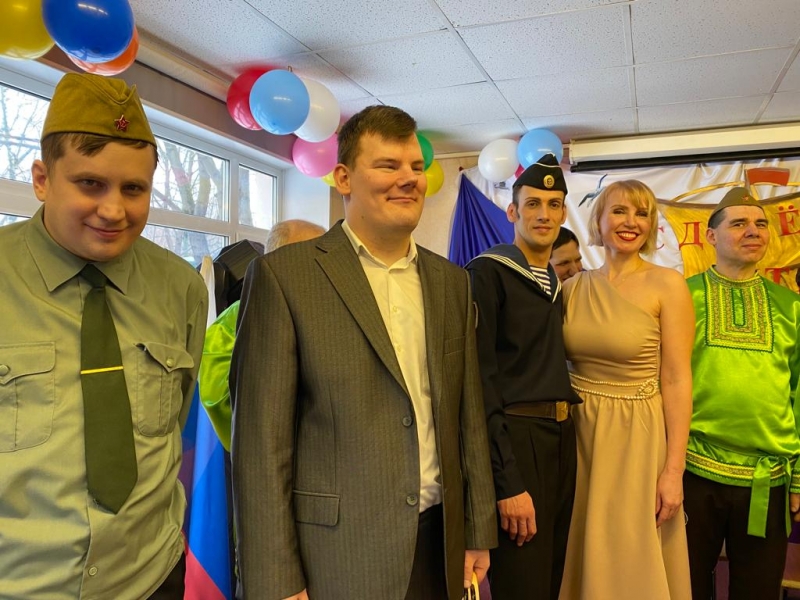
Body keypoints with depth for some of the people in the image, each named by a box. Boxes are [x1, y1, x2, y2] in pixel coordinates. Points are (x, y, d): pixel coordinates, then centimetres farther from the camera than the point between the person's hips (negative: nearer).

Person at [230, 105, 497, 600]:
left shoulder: (452, 281, 5)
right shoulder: (285, 275, -11)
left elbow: (469, 416, 8)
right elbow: (262, 439, -11)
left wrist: (479, 534, 8)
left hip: (441, 545, 5)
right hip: (338, 555, -4)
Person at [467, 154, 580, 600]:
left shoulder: (556, 284, 14)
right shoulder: (488, 271, -11)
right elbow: (481, 378, -17)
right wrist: (509, 481, -21)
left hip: (563, 437, 8)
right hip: (515, 436, -8)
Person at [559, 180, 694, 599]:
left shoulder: (667, 285, -7)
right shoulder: (573, 287, 3)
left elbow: (677, 381, -9)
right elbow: (558, 365, 8)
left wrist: (674, 470, -12)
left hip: (637, 436, -3)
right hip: (579, 432, 4)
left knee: (634, 563, 9)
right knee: (585, 558, 16)